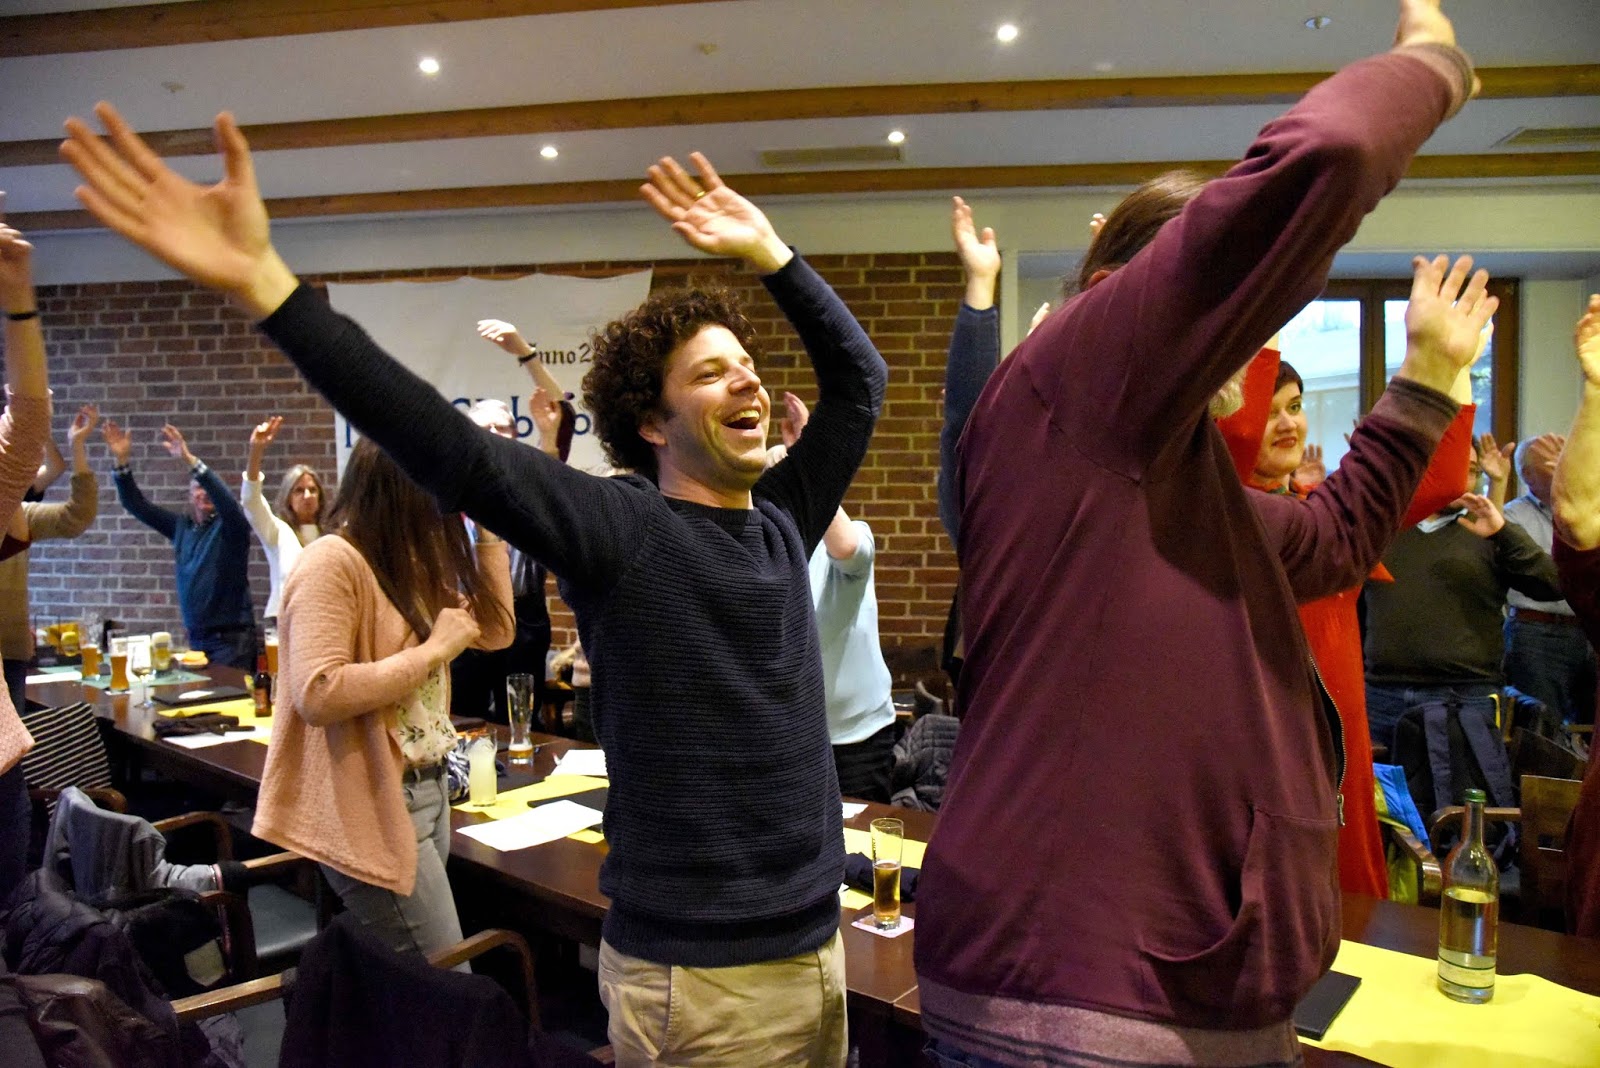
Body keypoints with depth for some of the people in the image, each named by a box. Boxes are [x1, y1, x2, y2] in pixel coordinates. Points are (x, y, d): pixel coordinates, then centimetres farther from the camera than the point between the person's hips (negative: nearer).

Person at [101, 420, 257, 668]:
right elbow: (136, 505, 13)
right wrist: (122, 461, 0)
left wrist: (189, 460, -32)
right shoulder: (181, 526, 12)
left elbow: (226, 501, -24)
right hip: (197, 637, 6)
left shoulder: (230, 526, -3)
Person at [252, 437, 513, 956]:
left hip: (426, 791, 9)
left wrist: (489, 528, 8)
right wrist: (433, 650, -22)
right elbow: (318, 695, -27)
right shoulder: (333, 563, -17)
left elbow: (494, 630, 11)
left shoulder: (410, 564, 12)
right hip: (370, 808, -9)